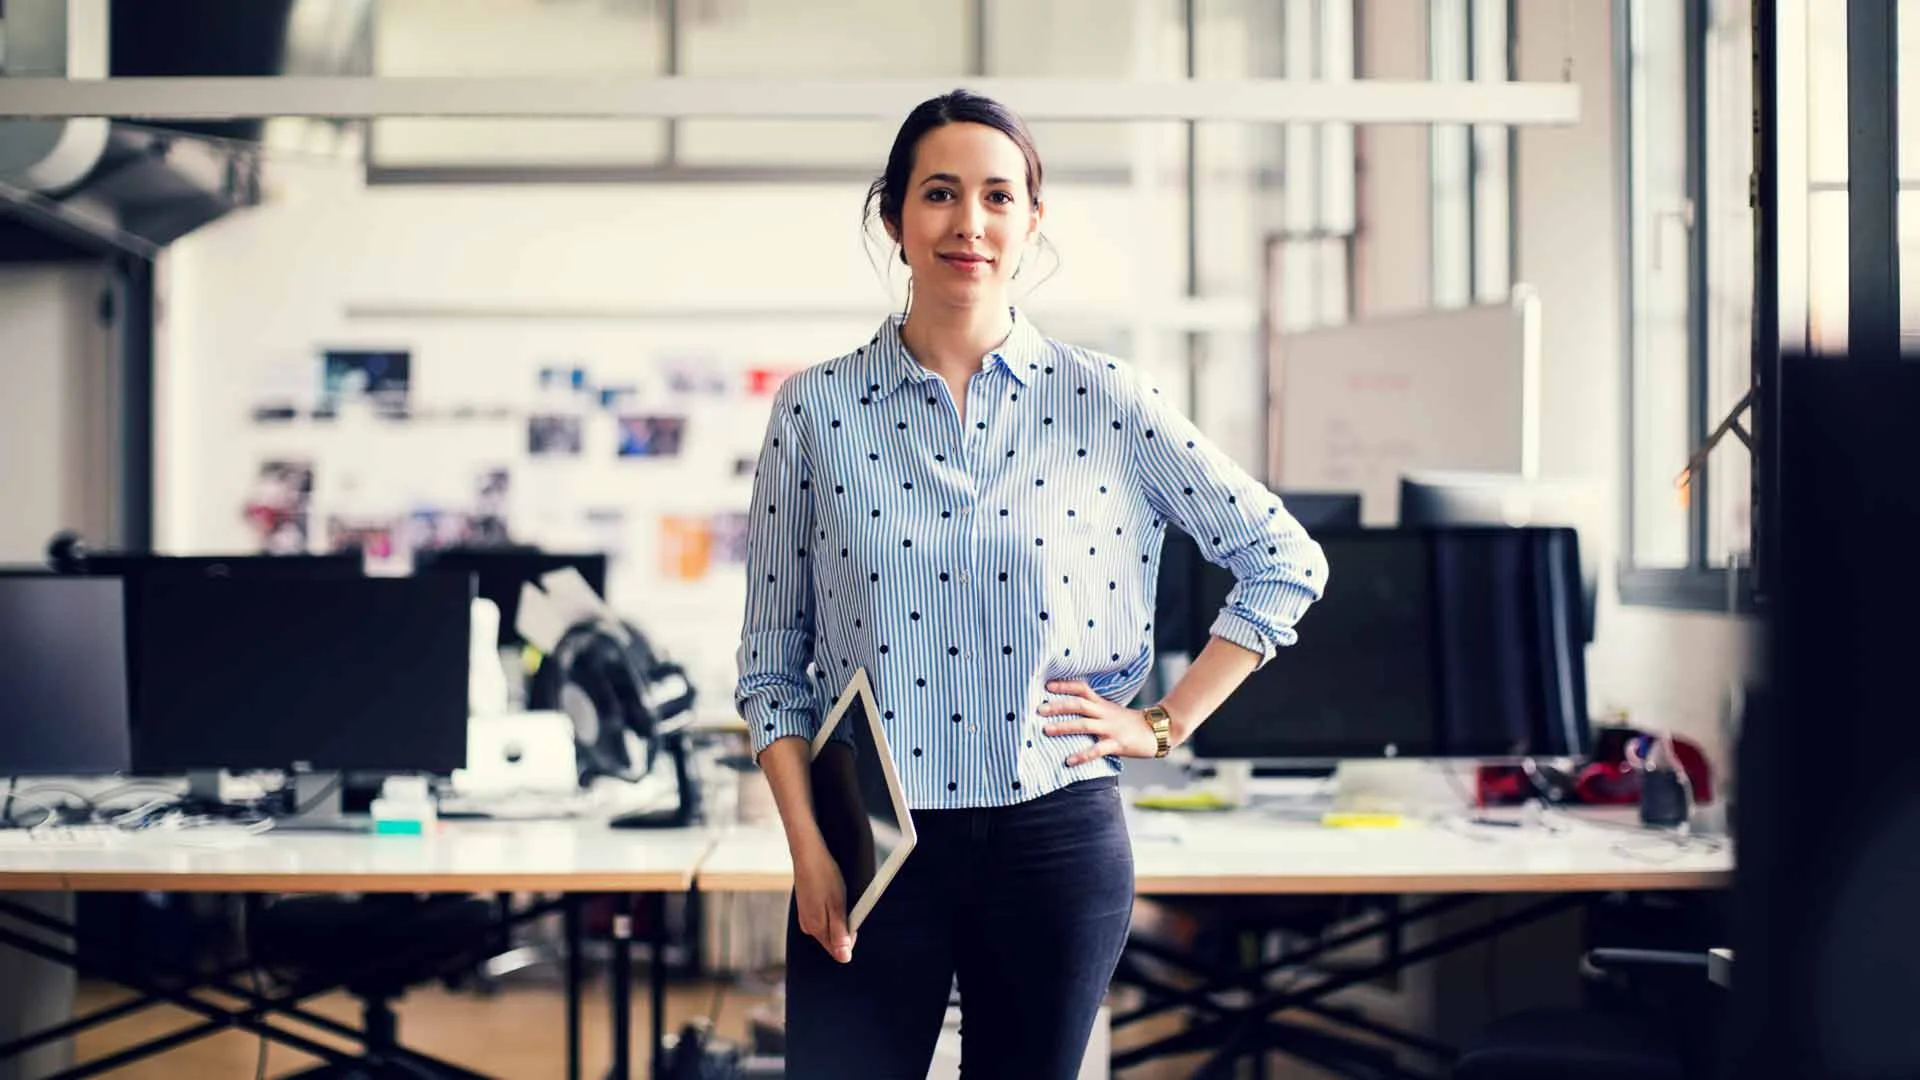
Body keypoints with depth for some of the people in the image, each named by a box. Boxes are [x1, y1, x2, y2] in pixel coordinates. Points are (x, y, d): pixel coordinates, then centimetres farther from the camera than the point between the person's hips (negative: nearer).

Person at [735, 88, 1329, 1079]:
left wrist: (1166, 723, 2)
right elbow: (771, 660, 4)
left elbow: (1286, 561, 7)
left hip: (1056, 843, 0)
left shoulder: (1104, 403, 1)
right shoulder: (816, 410, 2)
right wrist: (807, 848, -6)